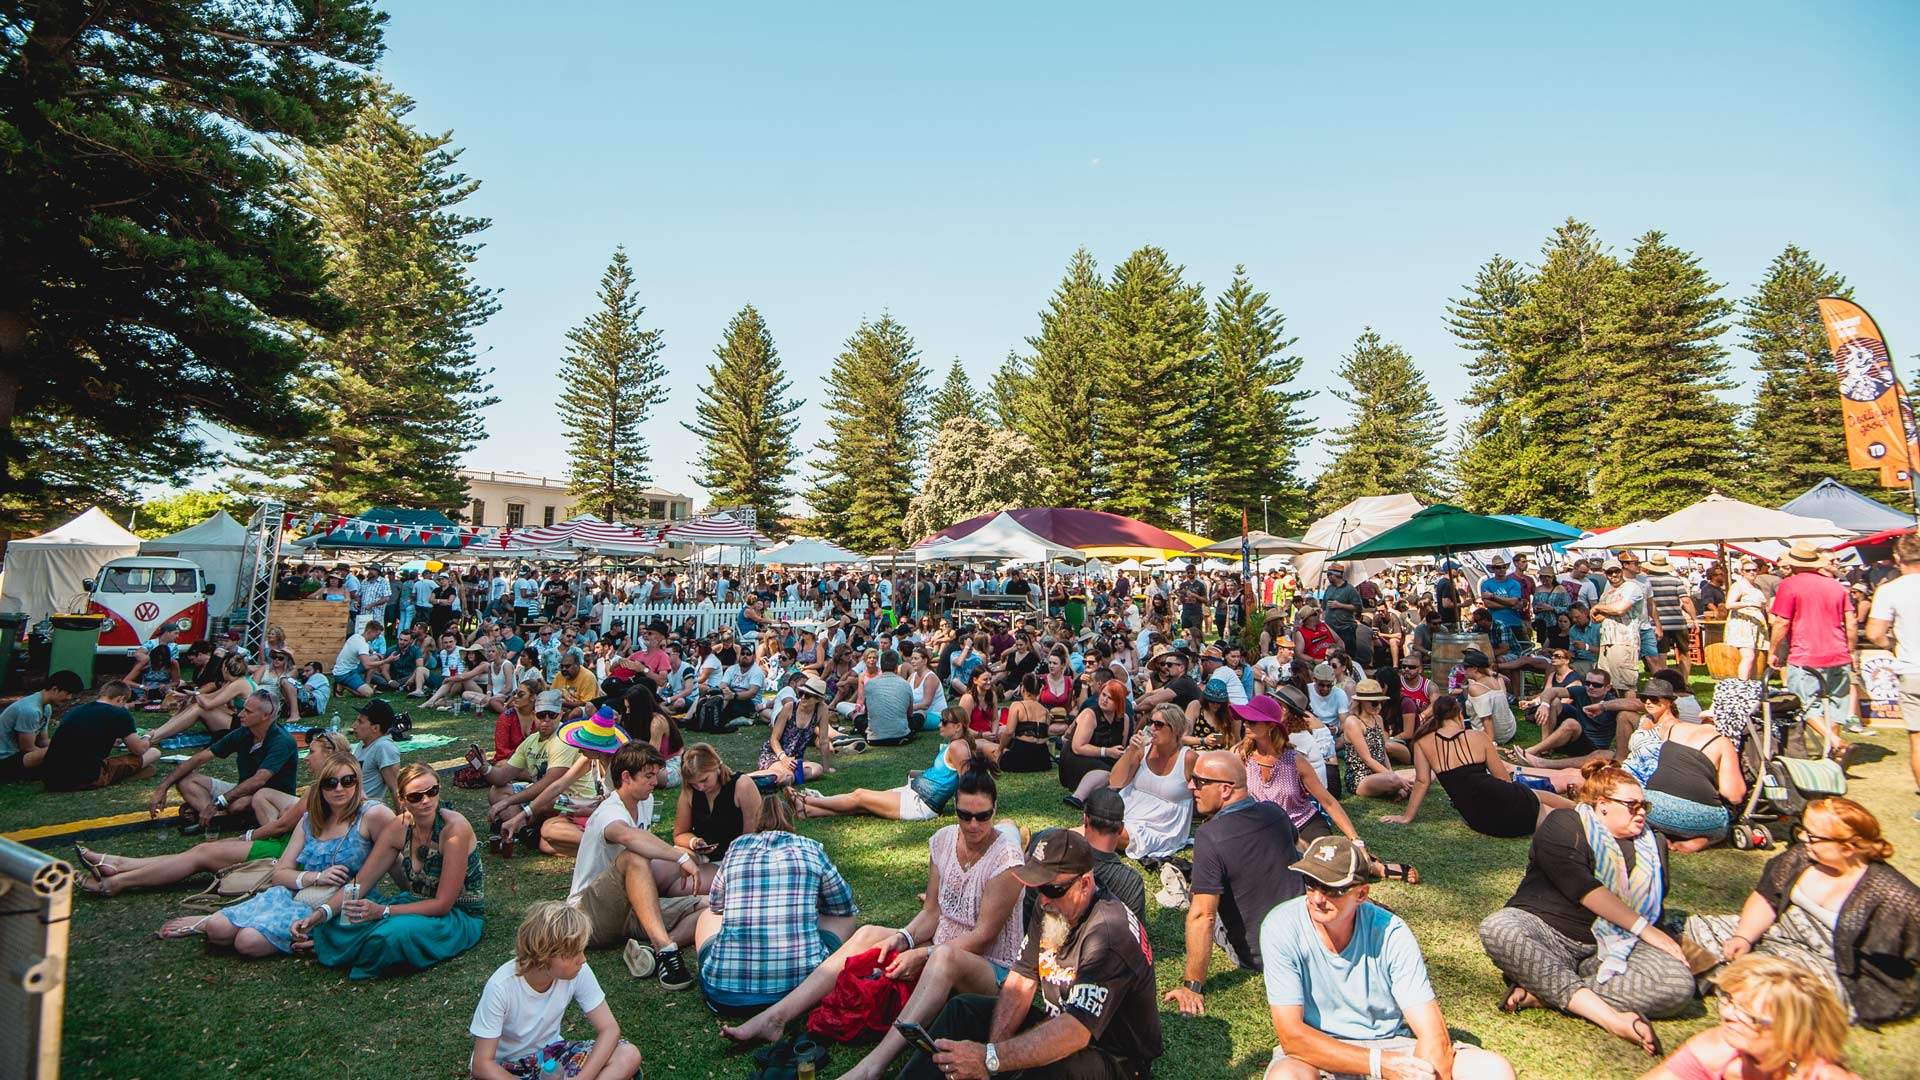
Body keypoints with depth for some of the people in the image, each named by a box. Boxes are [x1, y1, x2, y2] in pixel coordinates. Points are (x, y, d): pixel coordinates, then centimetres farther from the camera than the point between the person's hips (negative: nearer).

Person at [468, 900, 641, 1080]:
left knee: (628, 1056, -21)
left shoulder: (579, 972, -19)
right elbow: (482, 1064, -22)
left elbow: (609, 1028, -13)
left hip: (552, 1055, 4)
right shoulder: (501, 986, -27)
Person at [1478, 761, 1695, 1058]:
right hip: (1547, 930, -5)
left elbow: (1655, 907, 18)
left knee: (1679, 983, -26)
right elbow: (1582, 887, -13)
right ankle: (1610, 1016, -36)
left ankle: (1543, 992, -28)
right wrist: (1642, 927, -15)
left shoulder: (1652, 845, 20)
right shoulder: (1563, 824, 0)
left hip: (1609, 949, 5)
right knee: (1496, 930, -36)